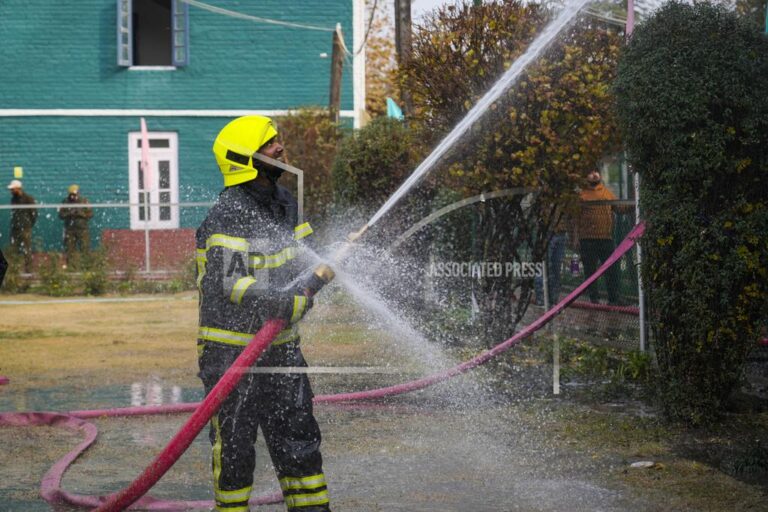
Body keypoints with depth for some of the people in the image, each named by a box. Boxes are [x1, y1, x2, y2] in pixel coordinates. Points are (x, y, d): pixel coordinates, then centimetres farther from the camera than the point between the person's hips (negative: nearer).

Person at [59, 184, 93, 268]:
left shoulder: (84, 201, -1)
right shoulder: (65, 202, 3)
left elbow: (90, 214, -2)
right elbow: (61, 215, 2)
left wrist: (81, 213, -18)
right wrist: (69, 214, -16)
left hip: (82, 229, -2)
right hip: (70, 229, 2)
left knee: (85, 249, -6)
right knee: (70, 249, 3)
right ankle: (71, 267, 9)